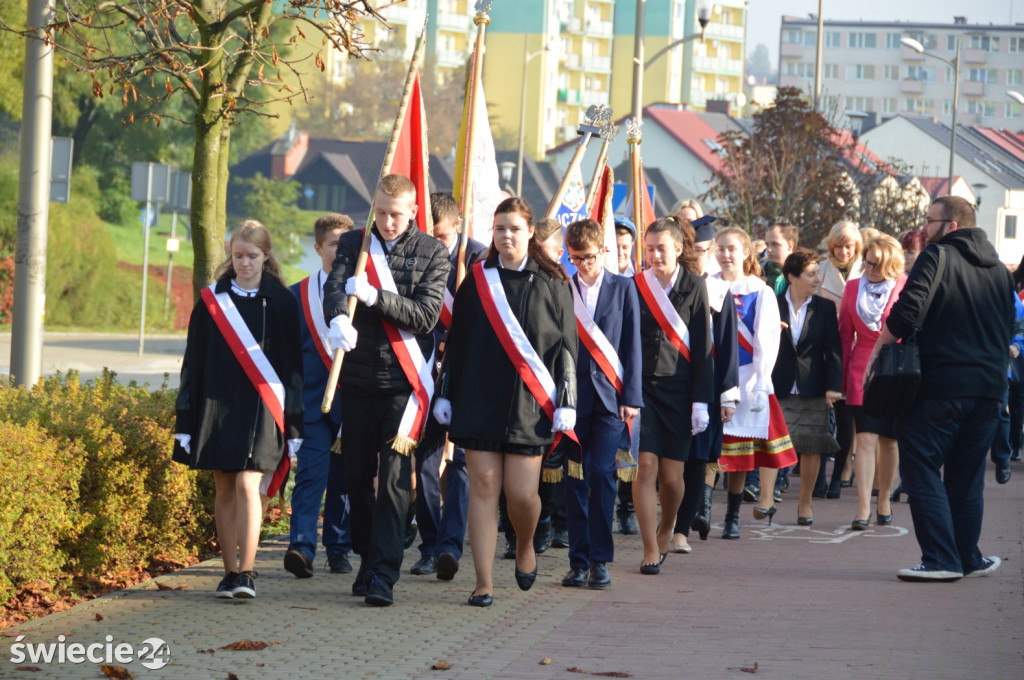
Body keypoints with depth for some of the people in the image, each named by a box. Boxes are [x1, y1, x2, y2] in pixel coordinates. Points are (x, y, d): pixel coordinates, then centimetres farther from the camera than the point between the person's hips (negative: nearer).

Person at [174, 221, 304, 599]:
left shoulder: (281, 303, 2)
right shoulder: (212, 301, 7)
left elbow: (293, 364, 3)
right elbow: (194, 361, 8)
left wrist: (294, 423, -2)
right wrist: (185, 422, 5)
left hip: (262, 409, -3)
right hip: (217, 407, 3)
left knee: (247, 486, -13)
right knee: (225, 490, 6)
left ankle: (246, 573, -13)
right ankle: (230, 572, 13)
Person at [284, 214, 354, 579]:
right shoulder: (298, 295, 7)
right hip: (313, 400, 0)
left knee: (344, 480, 8)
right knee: (311, 473, -12)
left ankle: (338, 549, 18)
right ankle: (301, 547, -21)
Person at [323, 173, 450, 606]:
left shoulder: (432, 253, 2)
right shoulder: (353, 244, 8)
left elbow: (426, 314, -8)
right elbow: (335, 287, -10)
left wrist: (375, 296, -22)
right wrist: (338, 318, -33)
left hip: (404, 382, -3)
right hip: (358, 379, 3)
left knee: (395, 480, -10)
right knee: (357, 476, 11)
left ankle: (383, 575, -12)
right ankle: (367, 559, 27)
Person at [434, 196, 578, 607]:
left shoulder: (551, 284, 3)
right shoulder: (476, 280, 8)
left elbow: (566, 346, 2)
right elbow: (456, 341, 11)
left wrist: (566, 404, -4)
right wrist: (445, 394, 7)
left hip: (528, 404, -1)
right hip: (479, 402, 1)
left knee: (522, 492, -4)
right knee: (483, 487, -3)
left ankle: (525, 547, 29)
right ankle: (484, 583, -2)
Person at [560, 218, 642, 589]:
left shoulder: (623, 288, 6)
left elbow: (631, 346, 5)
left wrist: (631, 397, -2)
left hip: (609, 396, -1)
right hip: (573, 398, 1)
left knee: (602, 474, -9)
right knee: (575, 479, 2)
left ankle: (600, 559, -4)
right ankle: (579, 560, 8)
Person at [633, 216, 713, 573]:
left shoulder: (694, 288, 1)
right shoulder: (635, 287, 4)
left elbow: (703, 349, 0)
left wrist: (701, 401, -5)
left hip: (678, 389, 0)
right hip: (641, 387, 0)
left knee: (671, 474, 2)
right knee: (645, 466, -10)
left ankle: (666, 528, 31)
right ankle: (651, 550, -6)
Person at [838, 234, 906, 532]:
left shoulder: (906, 289, -3)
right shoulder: (853, 287, 5)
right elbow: (844, 334, 8)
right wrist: (840, 378, 5)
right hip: (862, 371, 1)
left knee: (889, 440, 9)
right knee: (866, 438, -9)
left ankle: (884, 500, 25)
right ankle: (863, 508, -13)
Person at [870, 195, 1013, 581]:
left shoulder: (937, 257, -7)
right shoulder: (999, 270, 14)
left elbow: (906, 313, -18)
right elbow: (1008, 329, 19)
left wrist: (878, 348, -6)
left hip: (940, 383, -7)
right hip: (988, 385, 7)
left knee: (921, 469, -2)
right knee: (966, 475, 15)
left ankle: (941, 560, -8)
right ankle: (968, 558, 19)